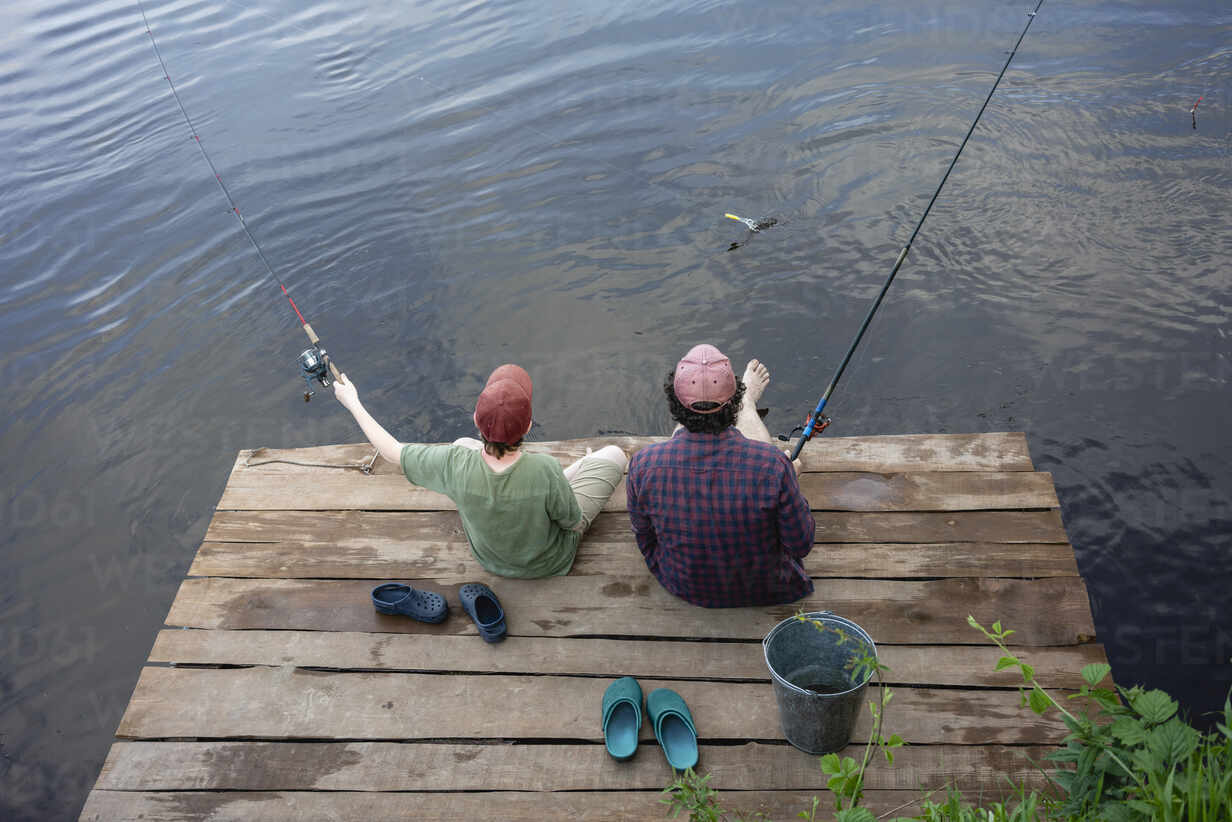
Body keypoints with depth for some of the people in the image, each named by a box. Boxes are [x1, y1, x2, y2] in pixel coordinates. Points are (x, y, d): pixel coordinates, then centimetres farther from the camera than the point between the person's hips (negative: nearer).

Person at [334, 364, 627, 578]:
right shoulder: (545, 470, -41)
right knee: (614, 455, 8)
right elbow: (574, 523, -21)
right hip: (551, 561, -2)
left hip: (490, 558, 2)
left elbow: (392, 451, -16)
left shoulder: (455, 465, -34)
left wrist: (352, 403, -3)